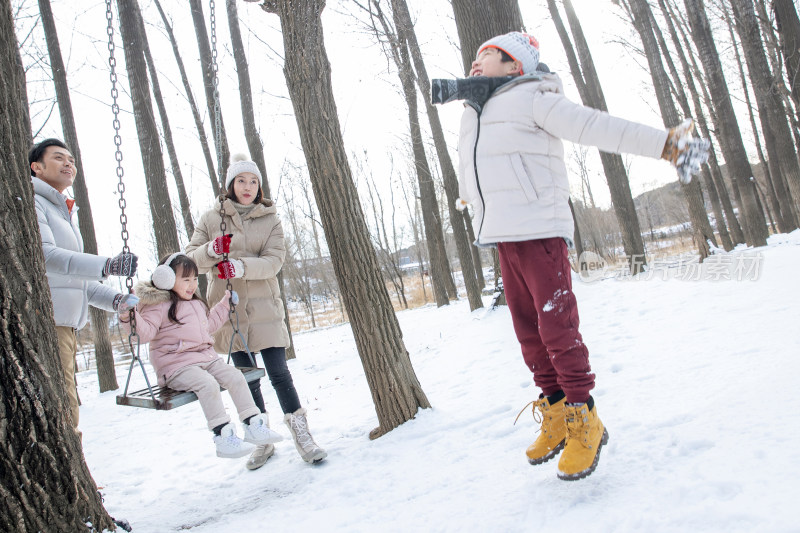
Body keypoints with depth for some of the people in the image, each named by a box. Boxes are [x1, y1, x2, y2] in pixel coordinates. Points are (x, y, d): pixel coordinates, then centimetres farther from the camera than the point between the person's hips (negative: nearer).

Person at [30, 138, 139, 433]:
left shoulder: (67, 212, 26)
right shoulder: (30, 203, -5)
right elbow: (44, 254, -22)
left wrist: (115, 299, 12)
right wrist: (106, 265, -34)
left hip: (66, 323, 10)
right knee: (63, 413, -14)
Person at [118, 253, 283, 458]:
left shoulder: (197, 304, 22)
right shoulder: (159, 306, -5)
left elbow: (209, 324, 37)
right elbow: (145, 332, -15)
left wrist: (224, 304, 37)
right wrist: (129, 317, -33)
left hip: (207, 358, 8)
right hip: (177, 366, -8)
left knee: (236, 377, -8)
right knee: (208, 384, -31)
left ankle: (253, 425, -2)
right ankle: (223, 437, -28)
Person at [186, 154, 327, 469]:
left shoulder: (270, 220, 5)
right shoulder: (211, 219, 6)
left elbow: (274, 260, -8)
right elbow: (191, 257, 2)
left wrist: (242, 266, -26)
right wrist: (211, 250, -20)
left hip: (264, 307, -1)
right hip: (229, 309, 1)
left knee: (279, 374, -6)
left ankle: (301, 436, 3)